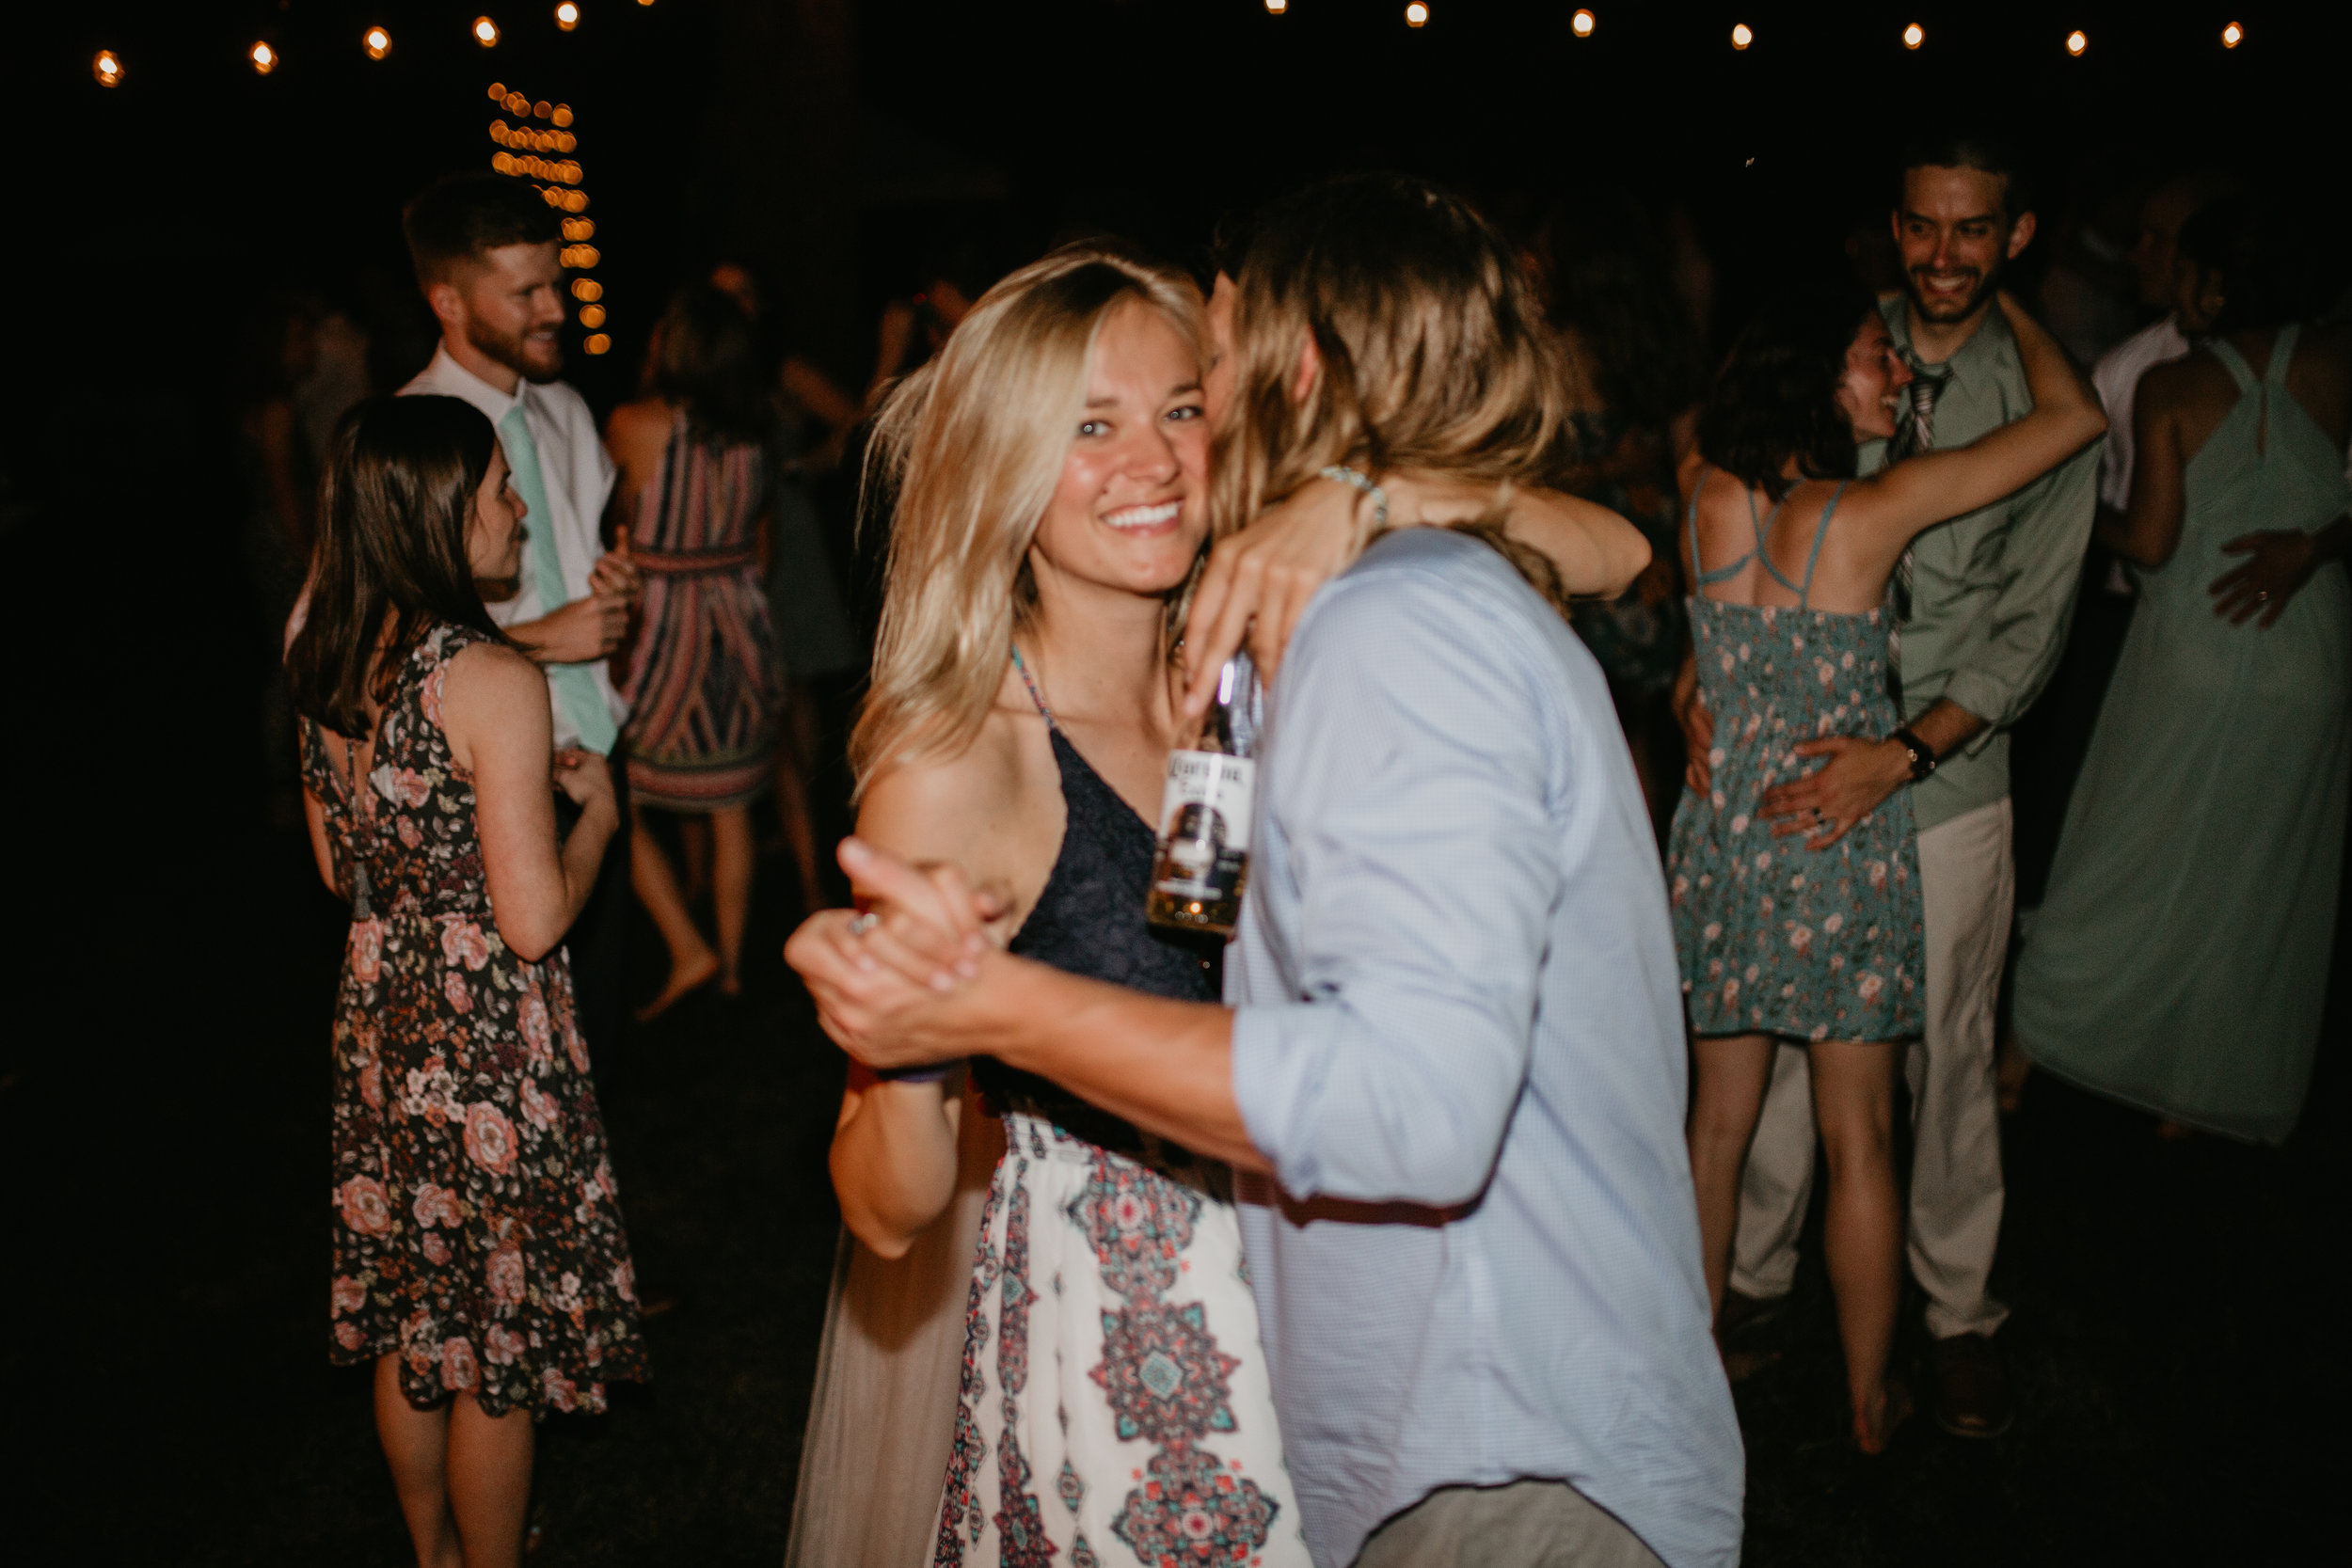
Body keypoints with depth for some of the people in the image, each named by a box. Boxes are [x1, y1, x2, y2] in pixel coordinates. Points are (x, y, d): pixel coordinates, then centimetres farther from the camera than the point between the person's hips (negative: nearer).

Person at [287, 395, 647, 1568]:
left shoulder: (324, 664, 1)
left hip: (379, 1020, 8)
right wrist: (596, 810, -4)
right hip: (490, 1041, -8)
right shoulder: (491, 679, -22)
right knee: (496, 1345, 10)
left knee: (409, 1319, 22)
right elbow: (534, 921, -22)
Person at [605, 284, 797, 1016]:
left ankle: (687, 949, 5)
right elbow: (760, 548, 10)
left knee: (617, 797, 9)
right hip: (739, 621, 5)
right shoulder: (753, 432, -1)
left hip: (661, 620, -5)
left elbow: (617, 512, 5)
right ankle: (731, 959, 24)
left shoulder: (635, 424, -14)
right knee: (730, 804, 13)